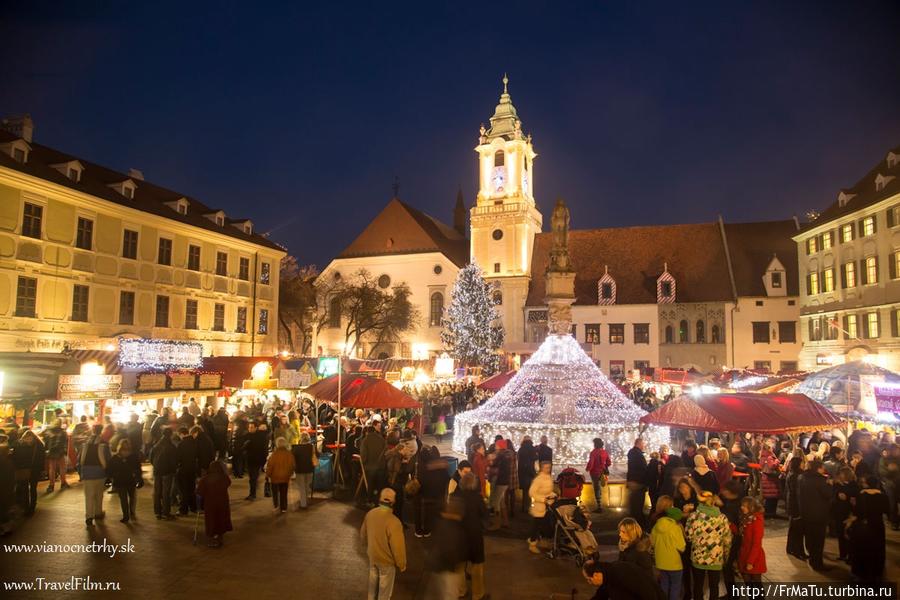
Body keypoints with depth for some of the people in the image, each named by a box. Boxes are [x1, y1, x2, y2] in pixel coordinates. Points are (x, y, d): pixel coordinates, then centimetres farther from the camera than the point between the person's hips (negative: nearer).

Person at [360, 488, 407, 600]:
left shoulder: (370, 514, -15)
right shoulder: (393, 522, -36)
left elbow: (363, 534, 3)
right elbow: (398, 547, -26)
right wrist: (402, 564, -8)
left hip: (372, 556, 6)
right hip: (387, 560, -6)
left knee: (373, 581, 29)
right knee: (385, 586, 19)